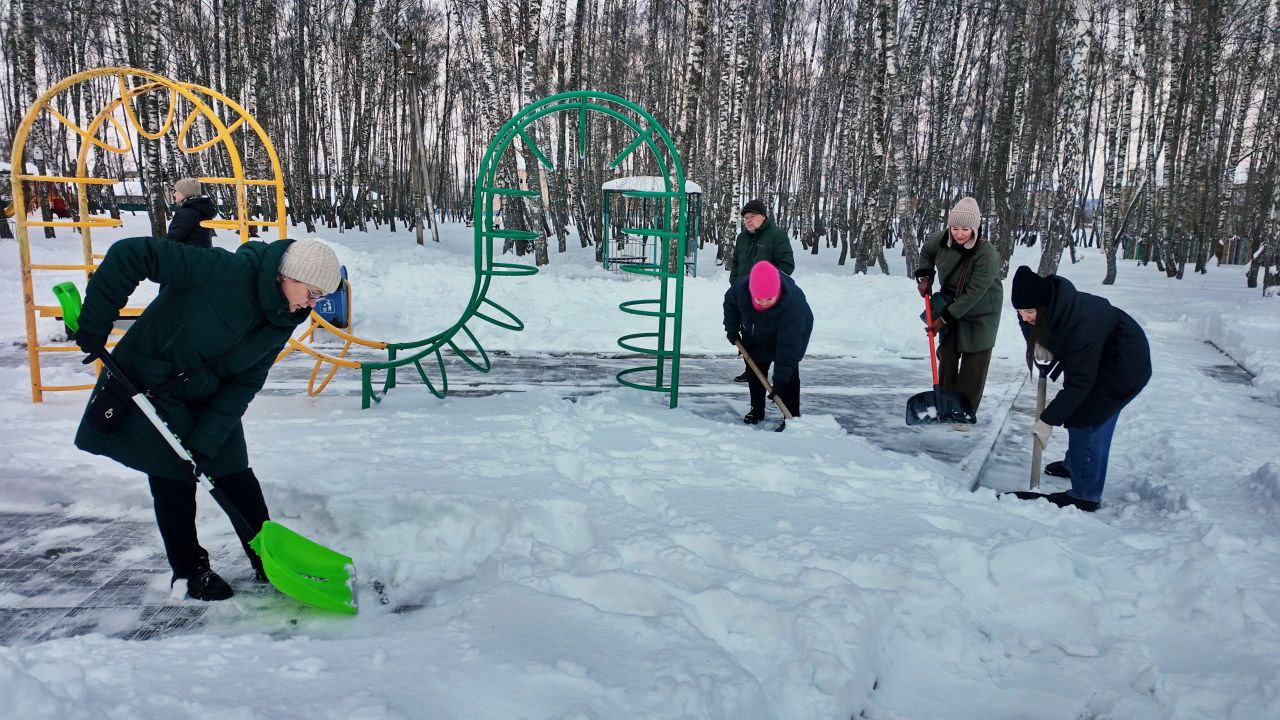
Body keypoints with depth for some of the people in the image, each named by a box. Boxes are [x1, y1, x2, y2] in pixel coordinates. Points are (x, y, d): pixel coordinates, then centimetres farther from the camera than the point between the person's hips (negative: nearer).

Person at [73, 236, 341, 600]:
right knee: (174, 480, 0)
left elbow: (245, 383, -9)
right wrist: (95, 324, -26)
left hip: (209, 401, 5)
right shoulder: (226, 270, -31)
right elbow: (131, 254, -31)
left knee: (236, 477, 5)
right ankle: (189, 571, 19)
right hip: (147, 390, -5)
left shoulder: (281, 321, -9)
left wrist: (207, 441, -16)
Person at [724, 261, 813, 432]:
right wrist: (732, 329, -4)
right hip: (756, 335, 5)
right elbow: (730, 302, -8)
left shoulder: (793, 303, -45)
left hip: (793, 332, -4)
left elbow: (788, 344, -42)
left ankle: (792, 417, -4)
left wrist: (780, 378, -41)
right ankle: (756, 410, 23)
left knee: (789, 373, -12)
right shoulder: (741, 288, -36)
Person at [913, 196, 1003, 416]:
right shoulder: (942, 238, -14)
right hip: (950, 304, 5)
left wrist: (944, 318, -25)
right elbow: (926, 252, 12)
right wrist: (925, 276, -2)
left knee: (974, 363, -3)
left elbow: (973, 294, -28)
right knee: (947, 355, 10)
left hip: (980, 313, -5)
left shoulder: (987, 254, -29)